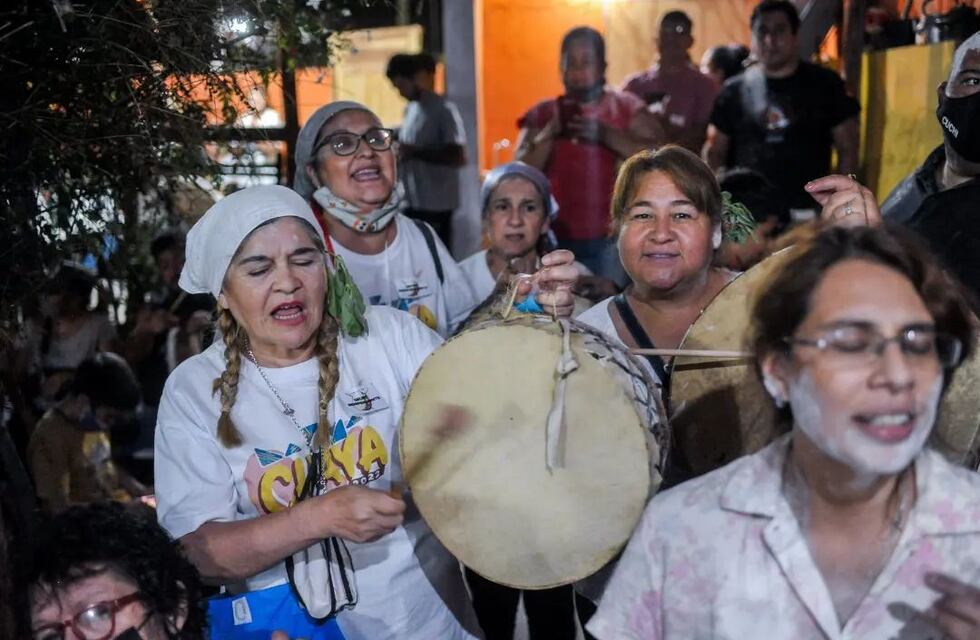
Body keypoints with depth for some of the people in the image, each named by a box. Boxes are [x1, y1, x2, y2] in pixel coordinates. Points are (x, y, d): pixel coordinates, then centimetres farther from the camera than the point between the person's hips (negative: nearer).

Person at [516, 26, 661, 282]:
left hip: (611, 239, -1)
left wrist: (606, 134, -16)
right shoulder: (543, 114, 9)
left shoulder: (626, 107, 5)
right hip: (557, 240, 1)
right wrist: (551, 132, -14)